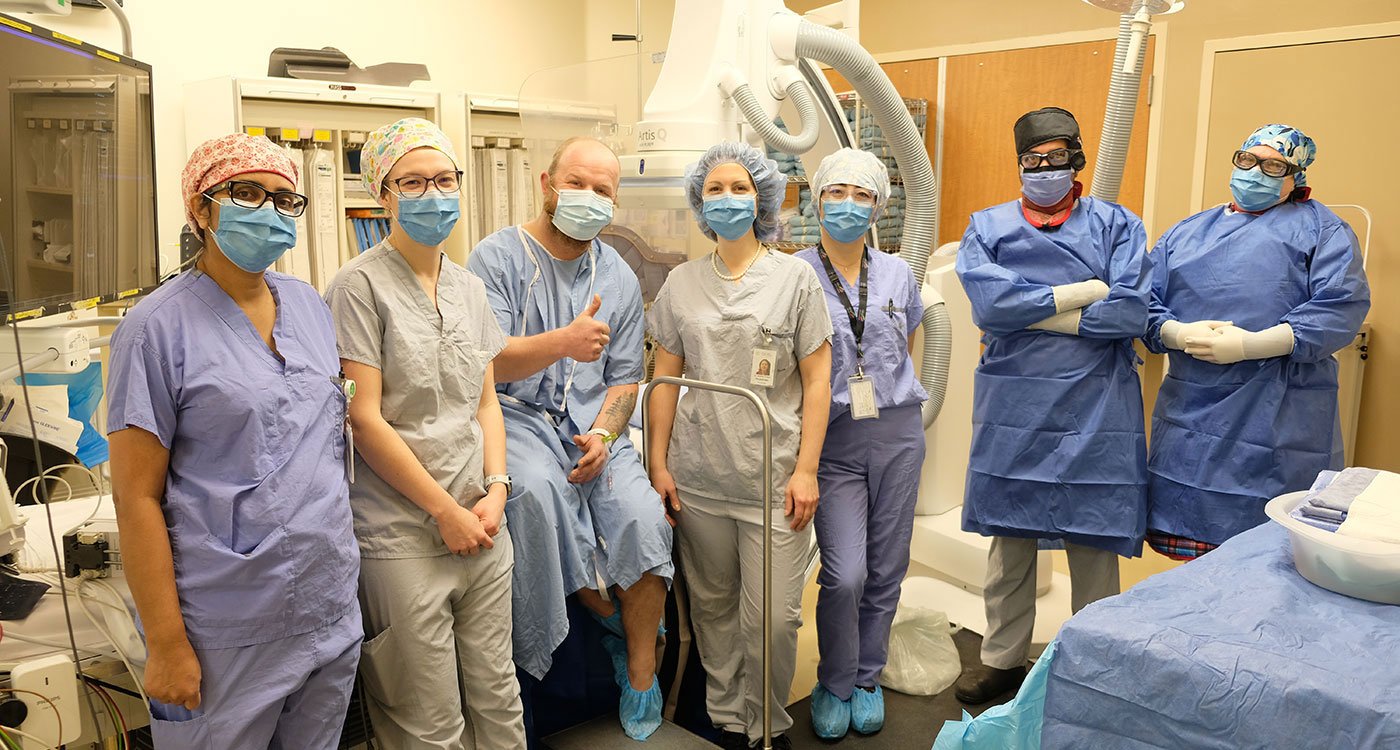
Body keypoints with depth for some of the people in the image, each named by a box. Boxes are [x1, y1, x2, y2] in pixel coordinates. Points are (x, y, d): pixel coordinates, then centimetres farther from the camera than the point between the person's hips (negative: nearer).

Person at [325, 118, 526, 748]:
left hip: (482, 526, 6)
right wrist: (446, 510, -12)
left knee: (497, 696, 15)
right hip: (404, 539, -6)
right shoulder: (362, 285, -9)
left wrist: (496, 489, -1)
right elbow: (364, 418, -13)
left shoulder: (469, 288, 12)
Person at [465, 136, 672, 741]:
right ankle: (611, 616, -10)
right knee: (537, 490, -35)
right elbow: (484, 361, -12)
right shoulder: (498, 257, -2)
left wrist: (604, 434, -7)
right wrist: (562, 342, -29)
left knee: (643, 516, -20)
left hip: (593, 424, 3)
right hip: (517, 415, -3)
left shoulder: (619, 278, 12)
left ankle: (641, 673, 0)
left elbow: (624, 376, 14)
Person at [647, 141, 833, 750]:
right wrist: (658, 465, 4)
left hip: (773, 477, -2)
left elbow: (817, 381, 0)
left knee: (772, 617, -1)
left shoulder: (795, 276, 3)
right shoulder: (681, 282, 8)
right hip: (699, 477, 2)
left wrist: (806, 470, -7)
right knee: (713, 607, 10)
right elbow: (665, 379, 10)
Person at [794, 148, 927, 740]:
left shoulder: (897, 274, 8)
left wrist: (891, 396, 14)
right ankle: (833, 685, 15)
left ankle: (866, 679, 29)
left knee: (886, 569, 8)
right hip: (833, 439, -3)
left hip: (897, 432, 4)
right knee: (845, 574, -11)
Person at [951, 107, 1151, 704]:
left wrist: (1031, 312, -9)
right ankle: (1003, 659, 28)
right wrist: (1087, 291, -9)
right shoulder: (987, 227, 8)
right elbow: (989, 302, -11)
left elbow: (1131, 312, -10)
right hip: (1012, 408, 1)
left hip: (1095, 409, -1)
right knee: (1009, 538, 11)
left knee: (1094, 545, 5)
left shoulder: (1116, 225, 5)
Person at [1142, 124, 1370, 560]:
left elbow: (1343, 307, -6)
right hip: (1190, 414, 4)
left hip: (1279, 422, -3)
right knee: (1191, 547, 5)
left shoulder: (1319, 228, 8)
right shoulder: (1187, 233, 20)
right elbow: (1145, 302, 13)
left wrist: (1250, 345, -16)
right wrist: (1178, 334, -10)